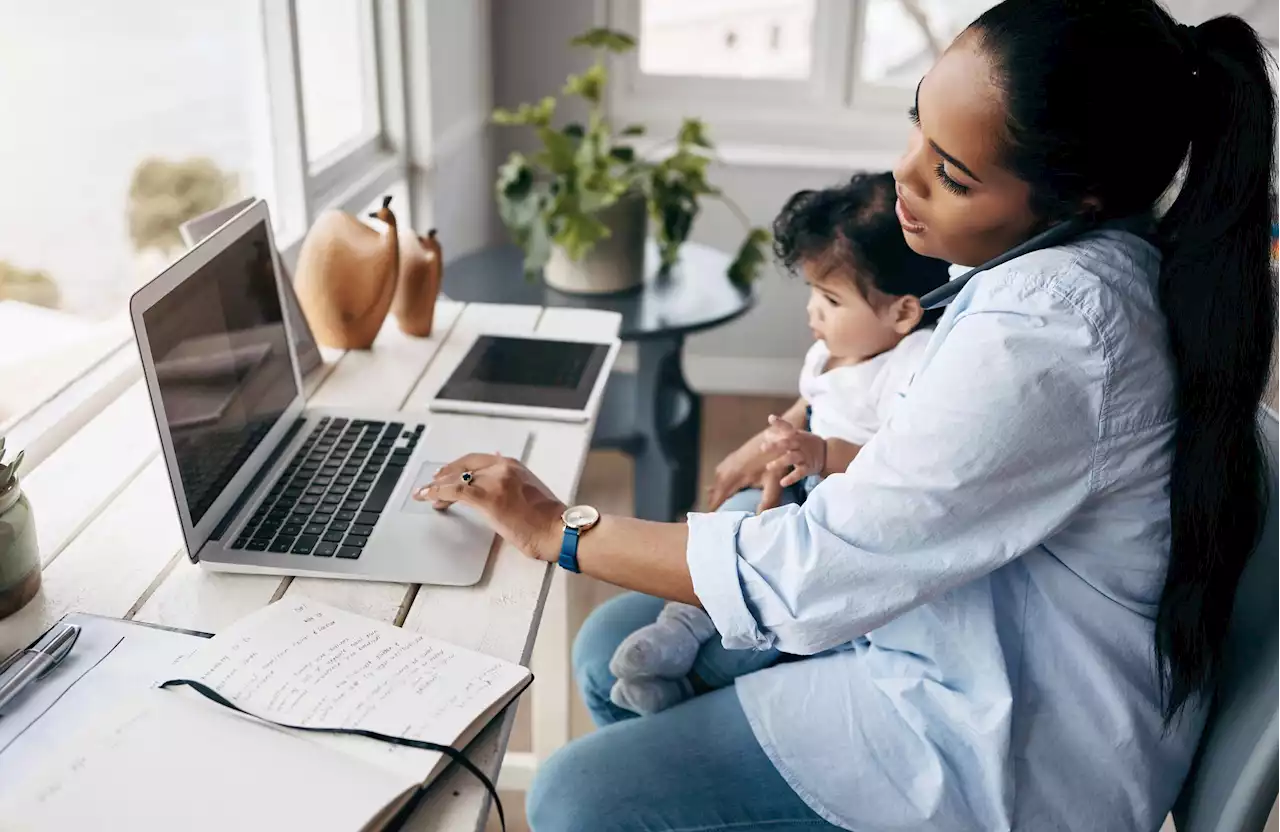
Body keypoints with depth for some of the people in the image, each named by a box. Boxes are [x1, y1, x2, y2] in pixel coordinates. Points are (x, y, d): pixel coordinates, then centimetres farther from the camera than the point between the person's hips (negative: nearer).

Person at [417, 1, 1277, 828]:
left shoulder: (1046, 333, -33)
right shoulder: (1119, 255, -3)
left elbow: (814, 571, -26)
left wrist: (562, 532, -15)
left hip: (1007, 743, -9)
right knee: (615, 647, 10)